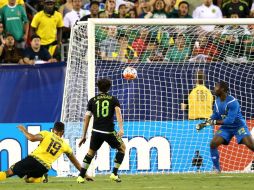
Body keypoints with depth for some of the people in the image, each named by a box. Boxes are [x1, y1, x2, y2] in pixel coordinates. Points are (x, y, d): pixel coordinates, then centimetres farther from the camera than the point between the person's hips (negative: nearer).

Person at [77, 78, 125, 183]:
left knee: (91, 152, 23)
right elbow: (118, 112, -10)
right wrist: (121, 129, -20)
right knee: (122, 148, 21)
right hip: (109, 131, -2)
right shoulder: (113, 100, 8)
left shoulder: (92, 100, 12)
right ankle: (114, 174, 12)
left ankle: (81, 176, 13)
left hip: (96, 131, 2)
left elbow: (87, 118, 11)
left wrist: (84, 136, 16)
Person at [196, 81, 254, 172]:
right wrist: (204, 124, -3)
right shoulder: (217, 101, -2)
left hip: (239, 126, -6)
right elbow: (215, 116, 10)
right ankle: (217, 169, 1)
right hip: (226, 127, 6)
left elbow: (230, 120, -30)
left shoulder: (232, 102, -25)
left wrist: (214, 122, -30)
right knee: (213, 144, -10)